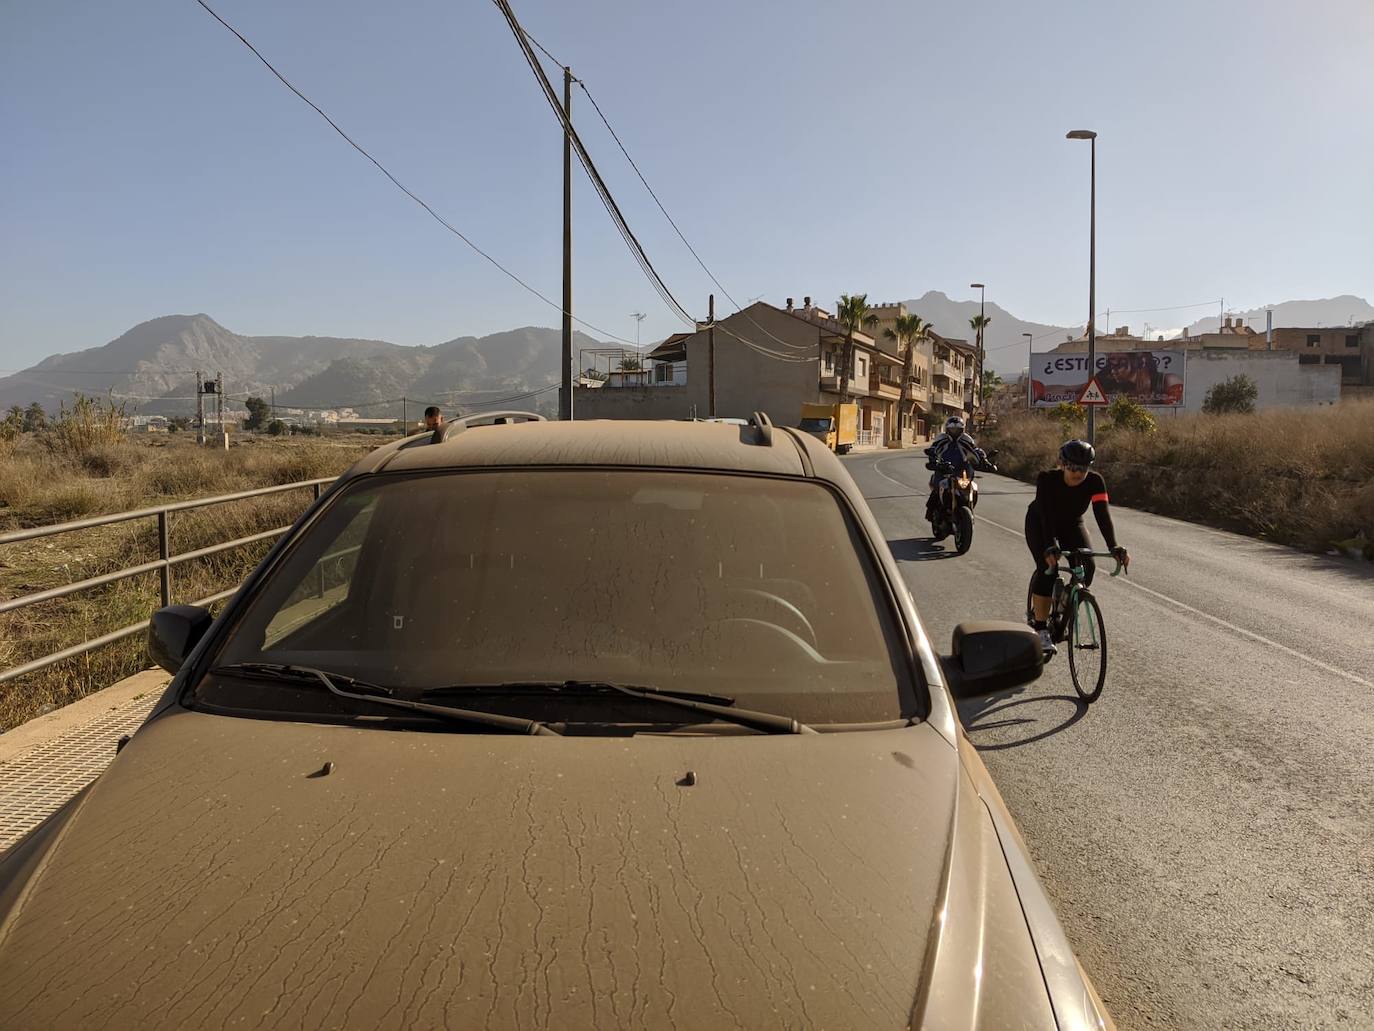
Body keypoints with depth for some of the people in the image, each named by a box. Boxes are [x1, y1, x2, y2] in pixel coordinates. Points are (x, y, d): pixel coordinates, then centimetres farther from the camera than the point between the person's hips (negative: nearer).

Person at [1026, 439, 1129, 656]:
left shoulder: (1095, 481, -26)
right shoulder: (1047, 479, -32)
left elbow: (1103, 514, -33)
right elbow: (1046, 515, -40)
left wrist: (1114, 547, -46)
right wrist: (1050, 547, -53)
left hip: (1071, 524, 3)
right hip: (1040, 524, -3)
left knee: (1087, 568, -18)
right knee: (1048, 569, -22)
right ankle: (1040, 629, -14)